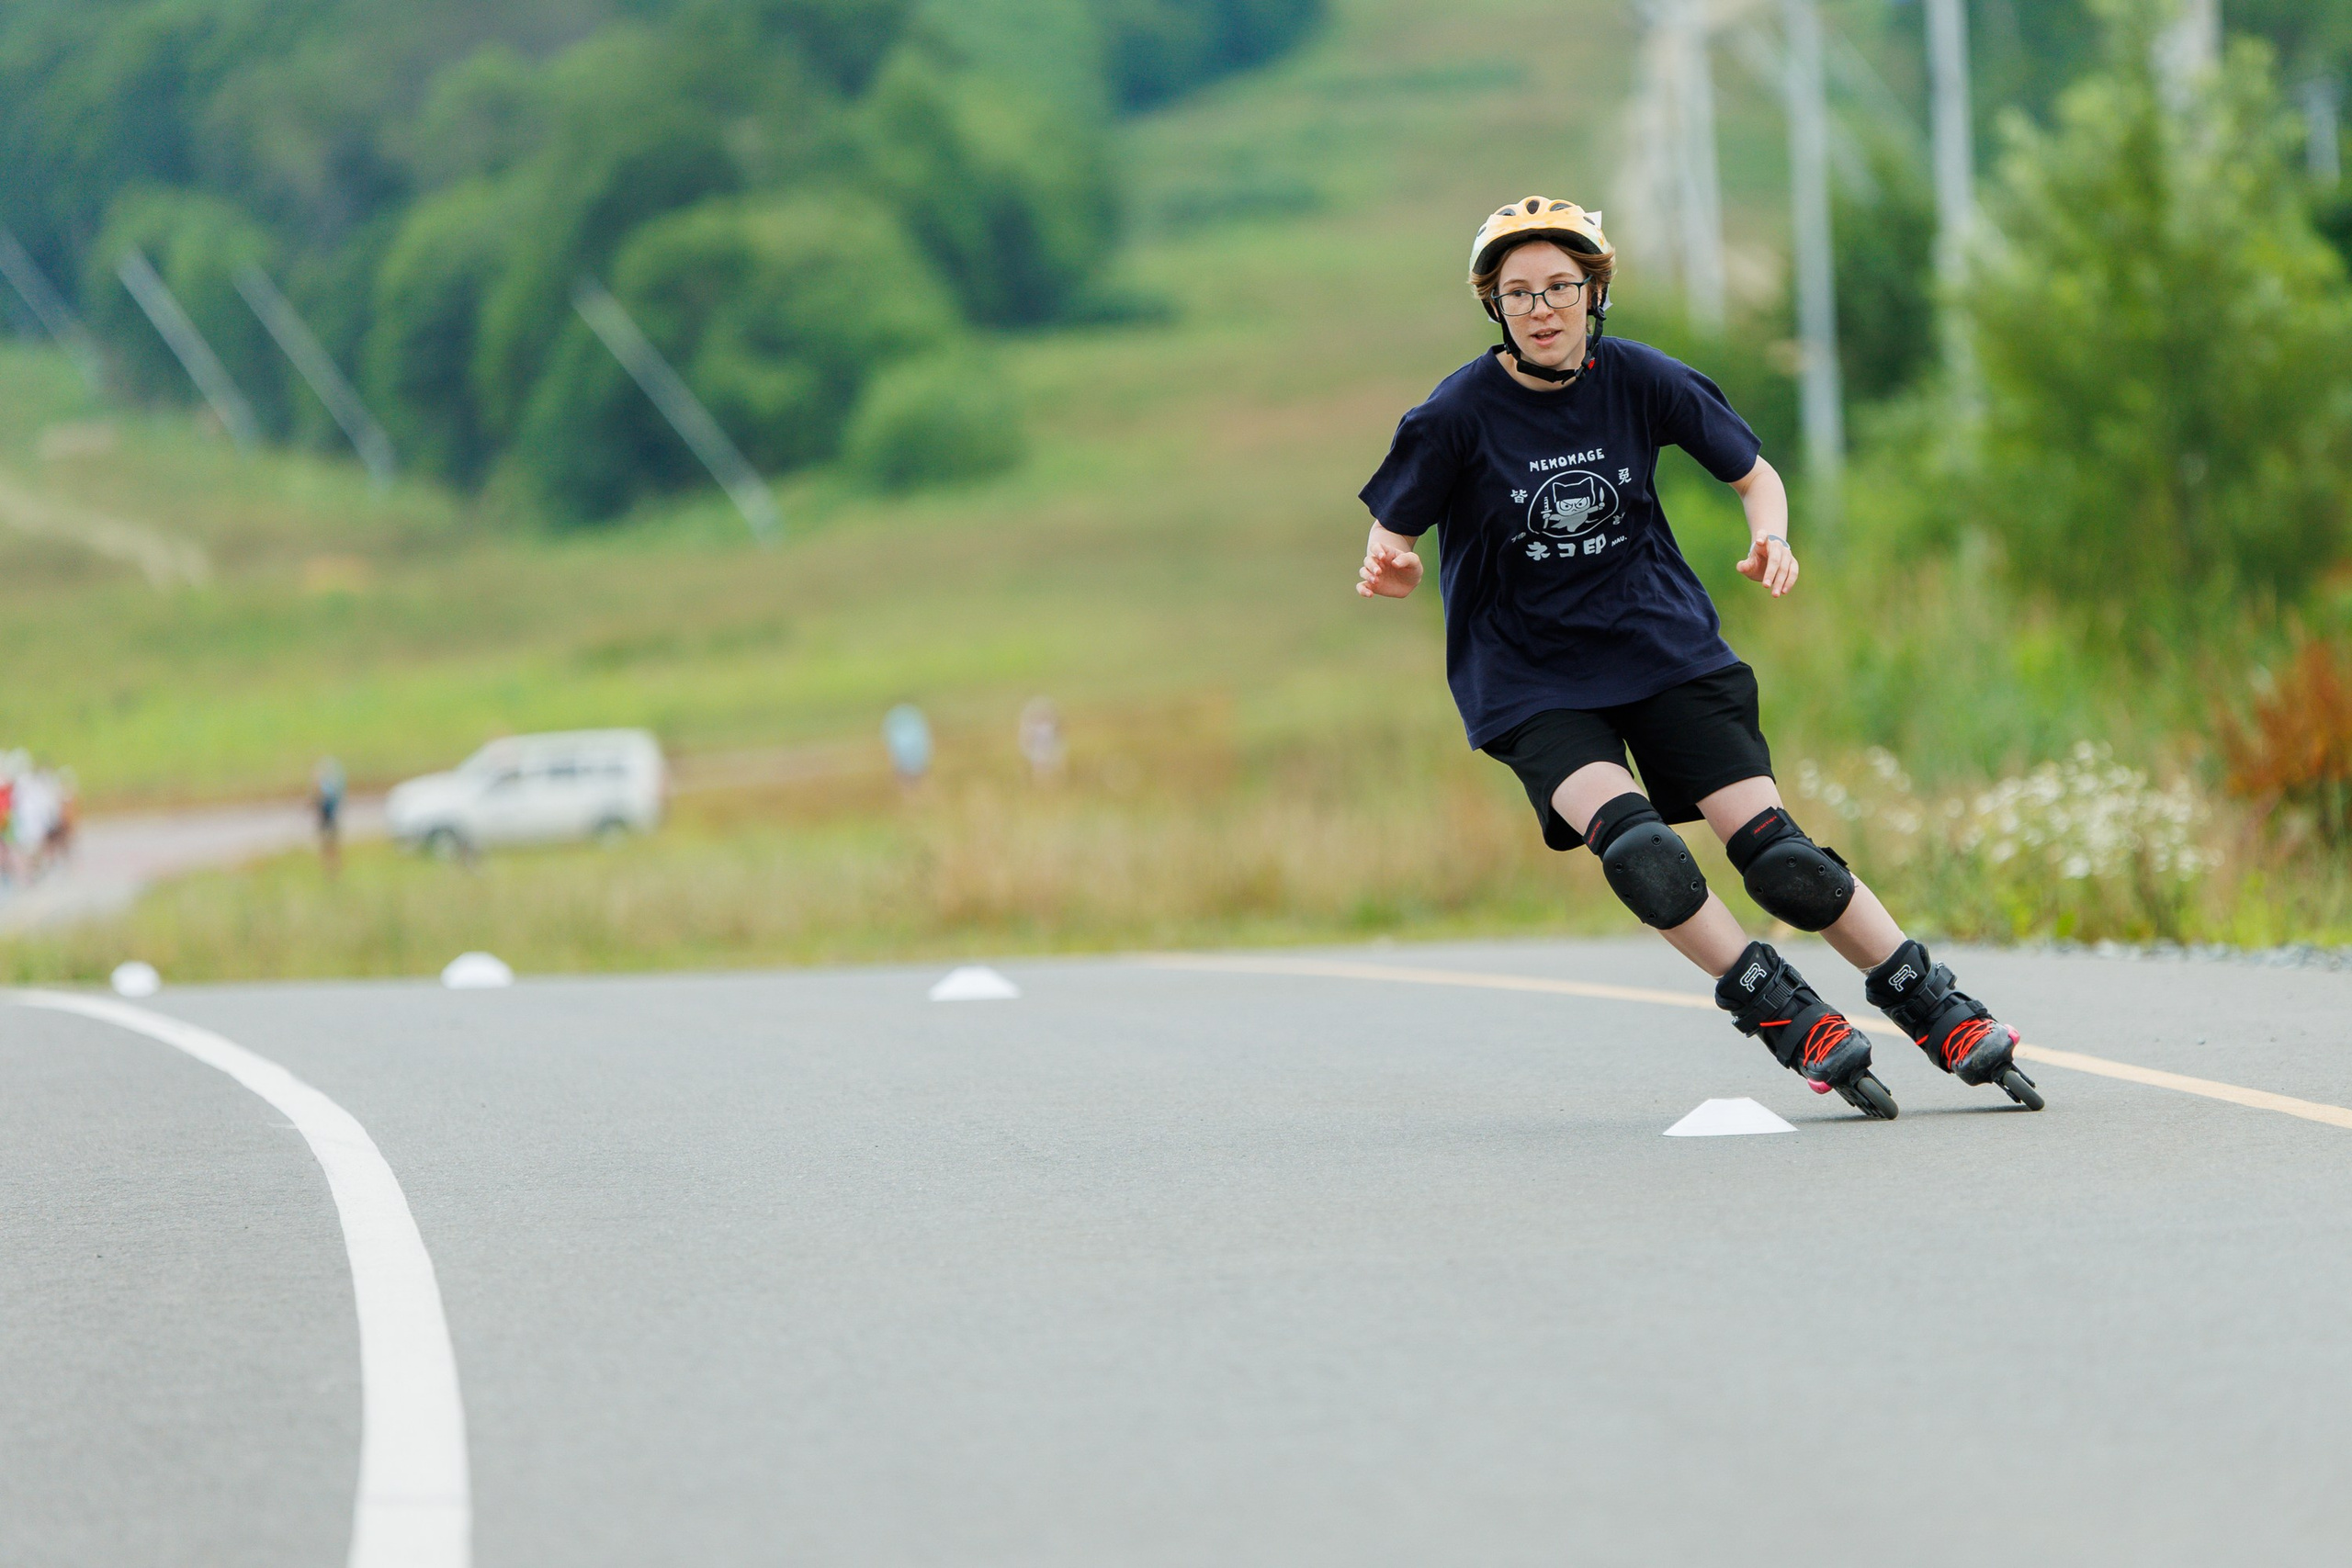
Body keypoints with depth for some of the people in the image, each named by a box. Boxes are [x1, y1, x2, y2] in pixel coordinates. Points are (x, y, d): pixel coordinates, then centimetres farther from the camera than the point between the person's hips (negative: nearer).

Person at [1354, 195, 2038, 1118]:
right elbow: (1392, 534, -4)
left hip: (1665, 651, 1)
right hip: (1529, 682, -1)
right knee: (1638, 849, -27)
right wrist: (1389, 571, -28)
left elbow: (1753, 472, 8)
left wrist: (1771, 540, -14)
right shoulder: (1458, 416, -11)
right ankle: (1787, 1017, -14)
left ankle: (1940, 1014, 4)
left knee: (1773, 852, -10)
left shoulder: (1642, 382, -4)